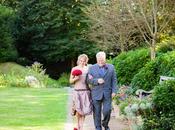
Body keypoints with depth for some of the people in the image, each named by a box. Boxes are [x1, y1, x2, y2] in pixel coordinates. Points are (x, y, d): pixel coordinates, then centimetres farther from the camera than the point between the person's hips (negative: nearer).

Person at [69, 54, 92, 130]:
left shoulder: (88, 69, 6)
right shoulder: (74, 69, 2)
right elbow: (70, 81, 6)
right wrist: (75, 79, -13)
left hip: (86, 91, 1)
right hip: (77, 91, -1)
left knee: (84, 110, -3)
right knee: (78, 109, -4)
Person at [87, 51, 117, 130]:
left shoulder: (111, 67, 7)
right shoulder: (92, 68, 4)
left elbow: (114, 80, 5)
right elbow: (88, 80, 1)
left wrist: (114, 91, -4)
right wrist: (97, 81, -16)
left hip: (107, 94, 0)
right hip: (96, 93, 0)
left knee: (107, 111, -7)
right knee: (97, 113, 1)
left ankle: (105, 124, 20)